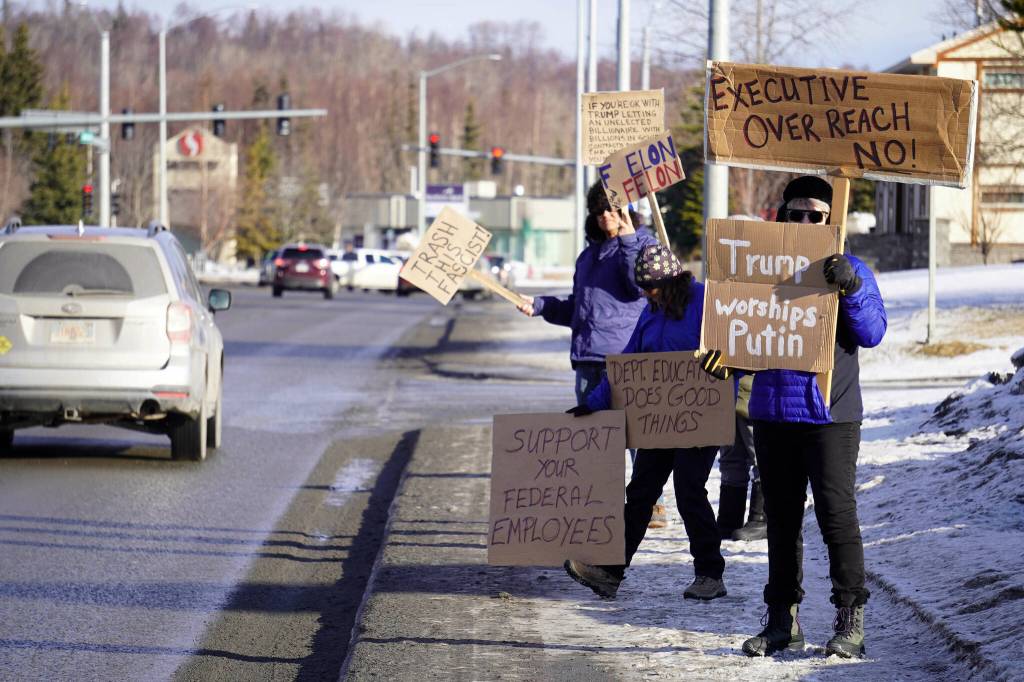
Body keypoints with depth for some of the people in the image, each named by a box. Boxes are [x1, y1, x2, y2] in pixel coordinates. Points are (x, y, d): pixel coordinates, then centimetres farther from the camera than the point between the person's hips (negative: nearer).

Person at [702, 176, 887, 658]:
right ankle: (782, 620, 15)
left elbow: (872, 333, -7)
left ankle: (851, 619, -4)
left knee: (836, 512, -8)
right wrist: (724, 353, -7)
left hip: (831, 414, -4)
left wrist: (850, 288, -22)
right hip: (773, 412, 4)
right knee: (781, 517, 9)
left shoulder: (850, 270, 1)